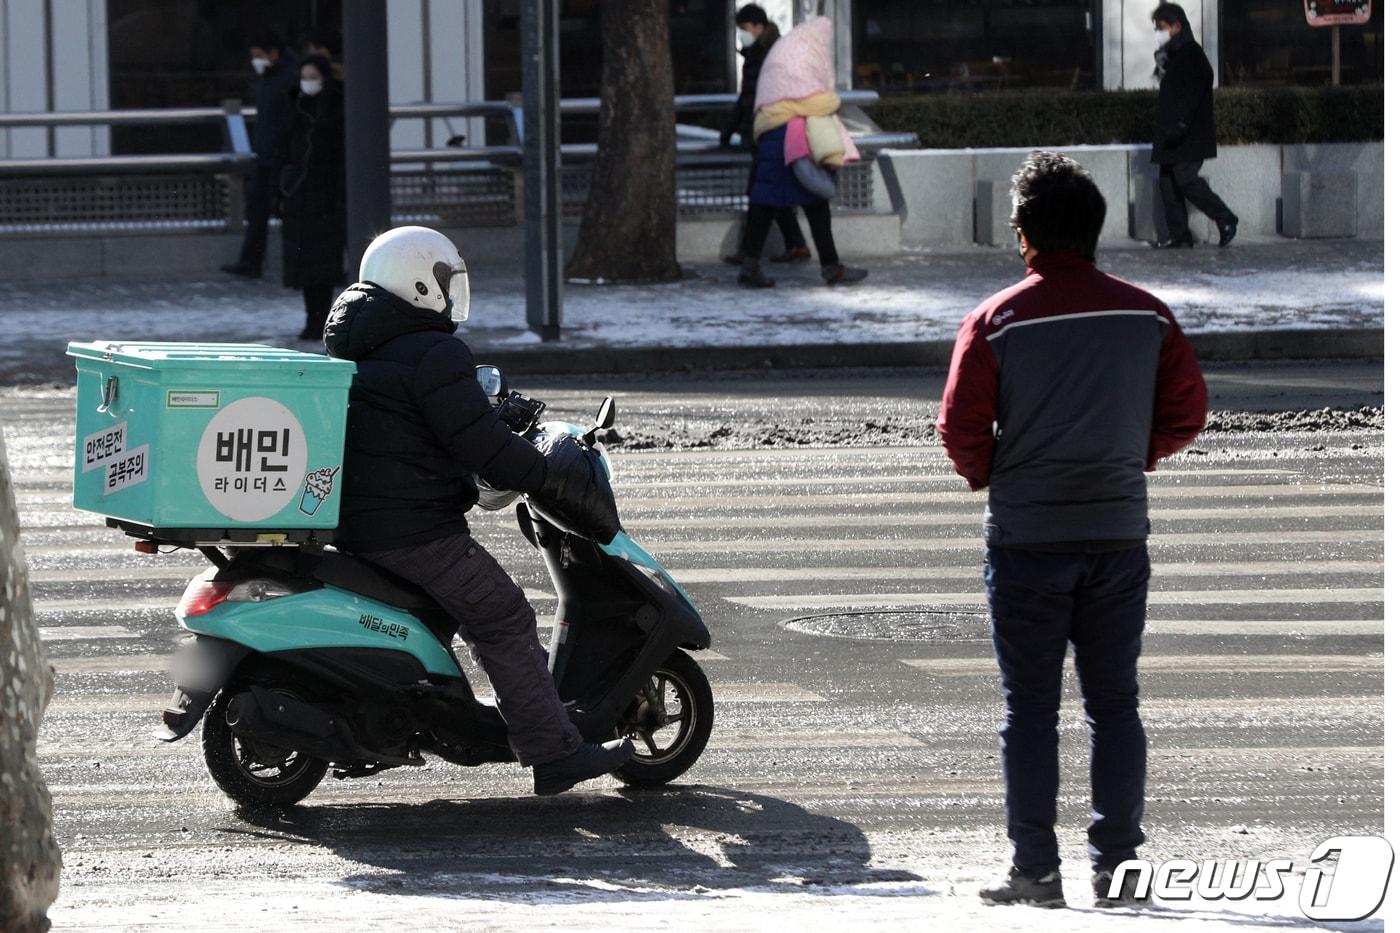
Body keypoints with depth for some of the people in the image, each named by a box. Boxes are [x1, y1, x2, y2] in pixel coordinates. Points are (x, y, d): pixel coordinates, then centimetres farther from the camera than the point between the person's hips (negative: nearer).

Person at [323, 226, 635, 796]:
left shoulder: (354, 352, 16)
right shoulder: (433, 354, -15)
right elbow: (482, 446, -19)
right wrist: (558, 485, -10)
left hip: (352, 527, 10)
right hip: (413, 530, -10)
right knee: (504, 622, -4)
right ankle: (557, 757, -6)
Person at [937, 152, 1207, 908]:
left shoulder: (996, 320, -8)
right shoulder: (1145, 315, 1)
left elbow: (960, 427, -11)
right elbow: (1187, 411, 4)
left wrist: (987, 475, 8)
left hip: (1026, 537, -2)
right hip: (1119, 531, 3)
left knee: (1029, 706, 4)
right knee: (1114, 702, 10)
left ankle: (1035, 872, 3)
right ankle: (1117, 865, 8)